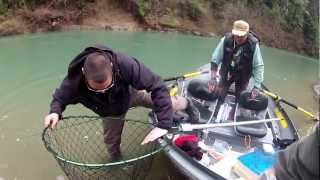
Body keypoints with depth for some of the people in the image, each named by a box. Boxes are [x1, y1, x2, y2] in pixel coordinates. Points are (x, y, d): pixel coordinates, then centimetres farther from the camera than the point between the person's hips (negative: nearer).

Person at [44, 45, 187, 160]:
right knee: (112, 141, 12)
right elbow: (60, 97, -15)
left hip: (131, 94, -1)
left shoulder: (124, 63, -47)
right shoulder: (74, 81, -39)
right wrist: (55, 112, -39)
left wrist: (163, 124, -49)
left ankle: (176, 102, 48)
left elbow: (157, 85, -44)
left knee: (171, 105, 8)